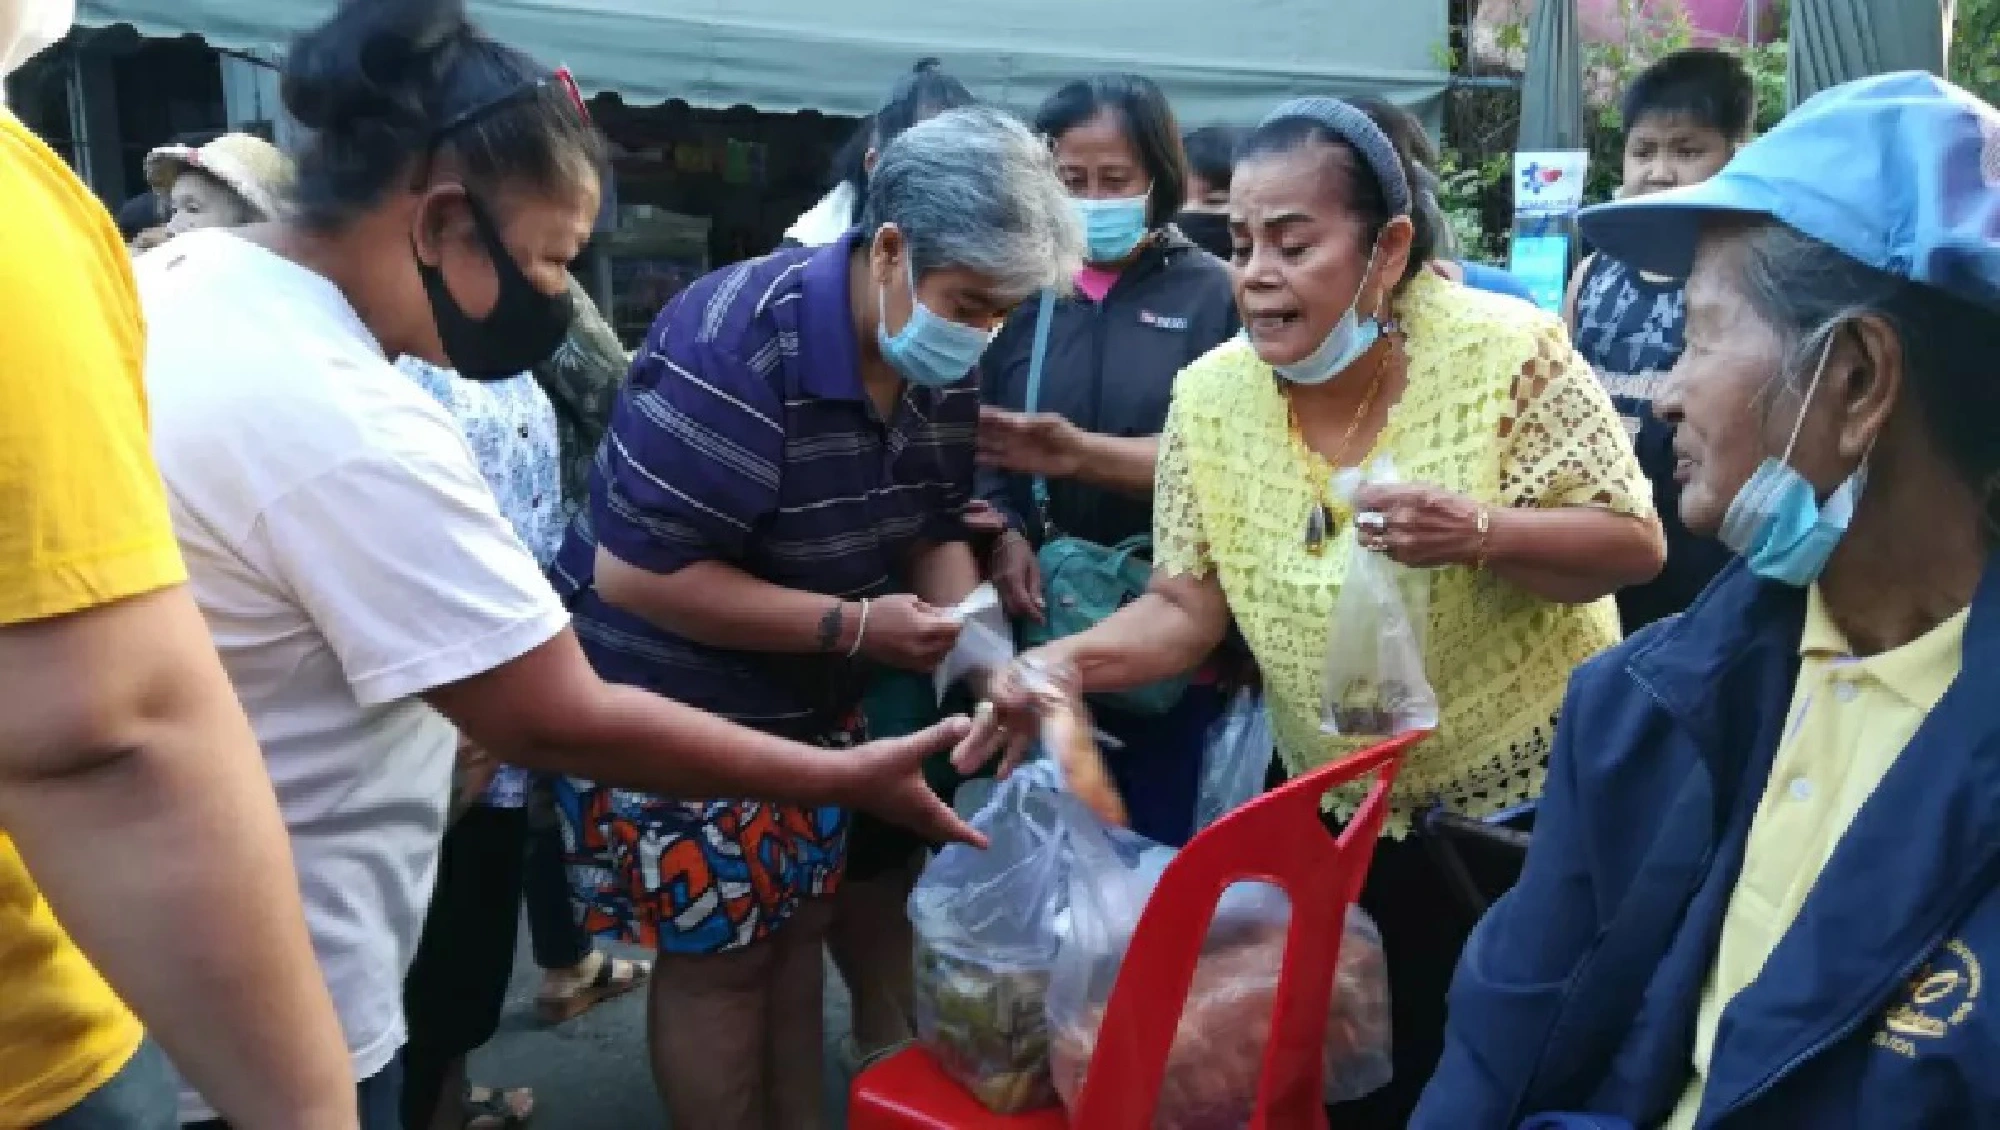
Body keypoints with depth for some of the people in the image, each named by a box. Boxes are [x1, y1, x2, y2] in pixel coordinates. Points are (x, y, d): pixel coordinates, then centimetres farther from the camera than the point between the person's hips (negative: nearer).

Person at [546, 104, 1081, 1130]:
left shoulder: (938, 364, -5)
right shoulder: (735, 347, -28)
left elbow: (935, 528, 7)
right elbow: (633, 573, -28)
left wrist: (972, 640, -15)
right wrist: (856, 625, -27)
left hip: (812, 704, 7)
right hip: (674, 711, -7)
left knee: (797, 933, 18)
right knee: (719, 960, 6)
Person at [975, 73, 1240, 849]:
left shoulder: (1211, 295, 2)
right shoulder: (1023, 291, 8)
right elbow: (976, 445, 5)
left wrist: (1080, 453, -21)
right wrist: (1006, 534, -13)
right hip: (1042, 623, 2)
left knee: (1159, 845, 7)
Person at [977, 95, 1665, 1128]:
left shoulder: (1504, 351, -18)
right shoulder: (1211, 397, -8)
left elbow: (1632, 543, -13)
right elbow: (1188, 603, -5)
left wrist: (1479, 531, -32)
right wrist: (1067, 661, -23)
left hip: (1530, 798, -3)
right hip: (1344, 816, 3)